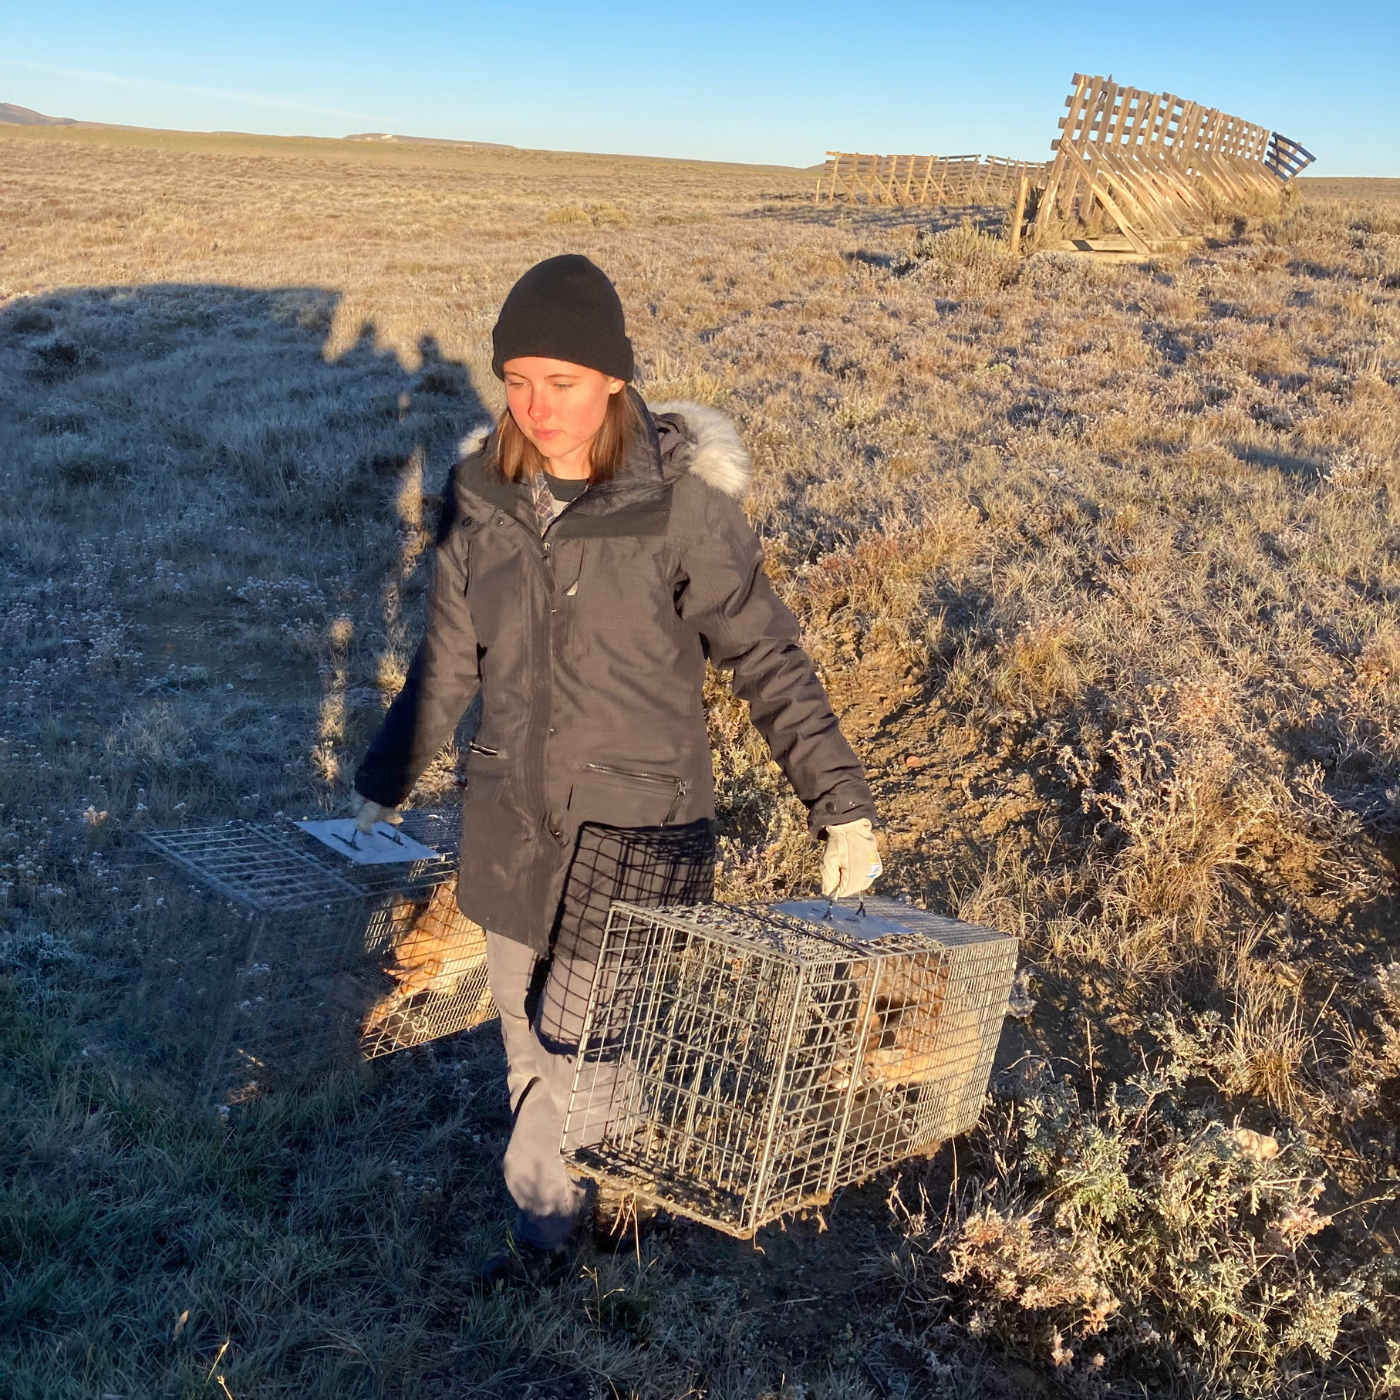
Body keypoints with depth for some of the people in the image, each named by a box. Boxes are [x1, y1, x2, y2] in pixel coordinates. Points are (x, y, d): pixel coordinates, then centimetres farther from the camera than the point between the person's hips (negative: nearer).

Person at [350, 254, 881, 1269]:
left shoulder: (682, 505, -16)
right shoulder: (486, 496, -3)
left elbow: (768, 658, -11)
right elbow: (448, 661, 8)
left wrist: (841, 803, -17)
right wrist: (385, 783, 14)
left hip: (637, 821, -4)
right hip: (513, 816, 5)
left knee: (579, 1032, -1)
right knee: (523, 1018, 18)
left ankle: (540, 1188, 31)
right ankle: (557, 1164, 46)